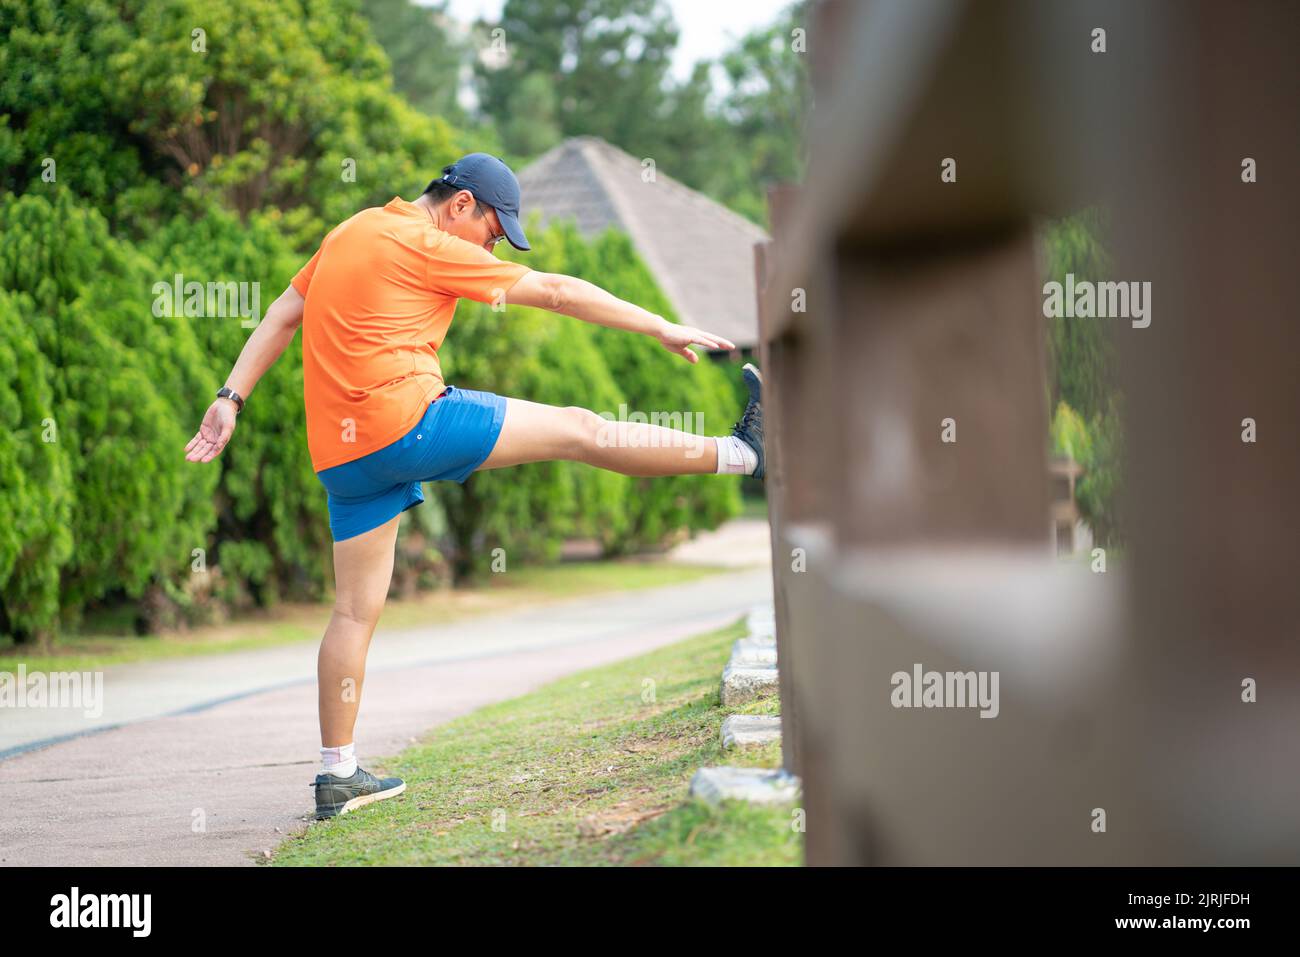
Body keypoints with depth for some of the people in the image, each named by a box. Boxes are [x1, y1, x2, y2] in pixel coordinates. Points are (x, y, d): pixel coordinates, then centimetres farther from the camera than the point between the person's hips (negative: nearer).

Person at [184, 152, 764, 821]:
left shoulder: (352, 233, 19)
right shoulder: (426, 245, -6)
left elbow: (282, 316, 19)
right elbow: (553, 292, -4)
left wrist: (232, 398, 17)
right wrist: (662, 328, -1)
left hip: (341, 455, 8)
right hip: (407, 419, -8)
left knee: (355, 610, 11)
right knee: (576, 429, -3)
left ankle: (337, 775, 12)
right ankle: (741, 453, 3)